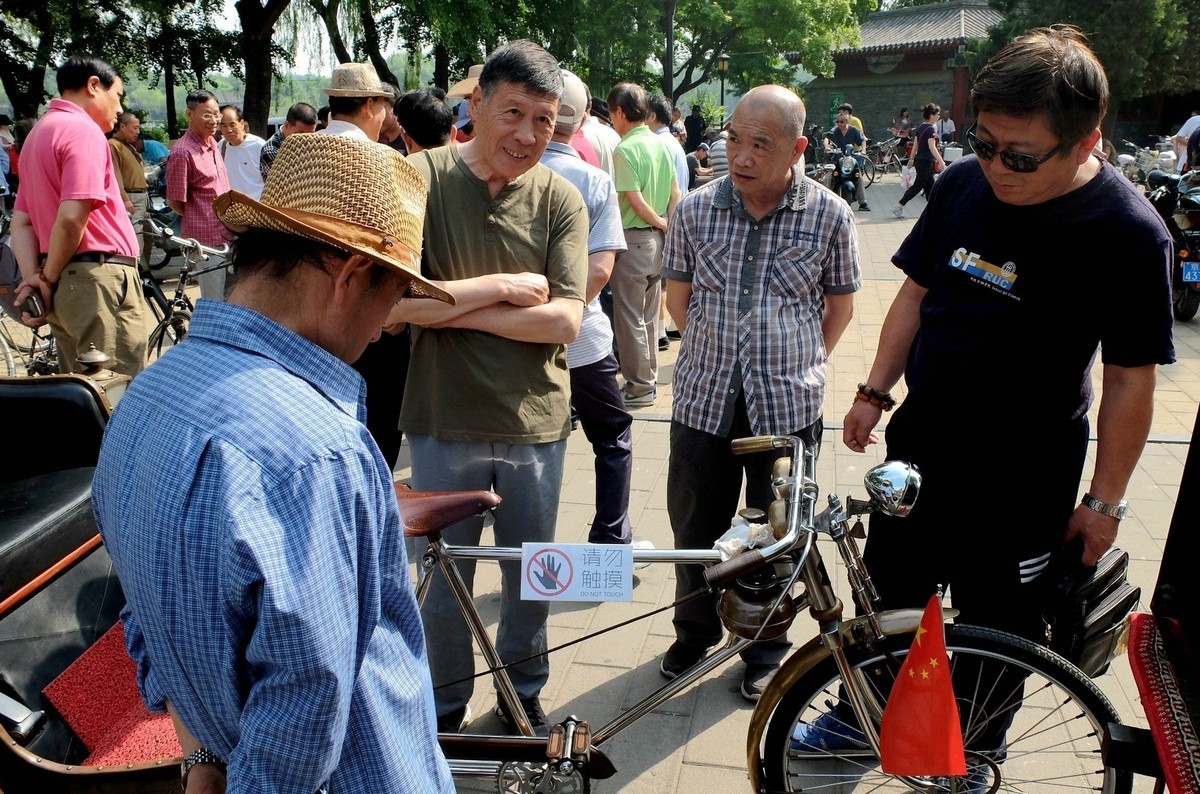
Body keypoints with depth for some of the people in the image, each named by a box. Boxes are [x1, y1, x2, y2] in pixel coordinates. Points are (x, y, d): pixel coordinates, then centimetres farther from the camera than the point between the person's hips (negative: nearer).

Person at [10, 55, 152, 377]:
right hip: (99, 278, -9)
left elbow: (21, 222, 15)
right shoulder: (84, 130, -10)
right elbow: (72, 218, -21)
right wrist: (49, 279, -8)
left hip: (65, 285, 9)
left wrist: (34, 279, 4)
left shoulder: (38, 134, 20)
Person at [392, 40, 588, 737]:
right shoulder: (422, 177, -8)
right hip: (445, 421, -1)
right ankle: (447, 706, 37)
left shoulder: (560, 199, -4)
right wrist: (504, 288, -16)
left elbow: (564, 320, -14)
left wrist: (453, 307, -17)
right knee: (445, 577, 14)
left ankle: (524, 693, 41)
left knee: (531, 574, 17)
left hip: (535, 423, 2)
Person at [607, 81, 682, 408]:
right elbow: (675, 194, 6)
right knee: (649, 315, 16)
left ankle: (639, 387, 7)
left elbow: (637, 202, -19)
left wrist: (661, 225, -5)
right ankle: (649, 379, 25)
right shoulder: (661, 144, 7)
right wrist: (669, 228, 4)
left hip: (633, 239, -8)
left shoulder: (625, 150, -15)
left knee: (628, 316, 1)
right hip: (658, 239, 8)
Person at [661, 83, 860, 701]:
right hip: (703, 401, 1)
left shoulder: (829, 216, -6)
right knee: (695, 528, 14)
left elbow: (840, 303, 9)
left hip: (788, 407, -1)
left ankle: (766, 648, 35)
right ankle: (695, 631, 39)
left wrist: (802, 363, 8)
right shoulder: (694, 210, -3)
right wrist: (714, 356, 10)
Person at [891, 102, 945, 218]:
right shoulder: (931, 129, -15)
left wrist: (912, 159, 20)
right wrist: (941, 161, -27)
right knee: (917, 186, -5)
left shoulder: (920, 128, 10)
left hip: (919, 160, 9)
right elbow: (932, 147, -24)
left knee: (929, 185, 15)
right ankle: (898, 207, -8)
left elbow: (915, 145, 14)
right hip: (926, 161, -9)